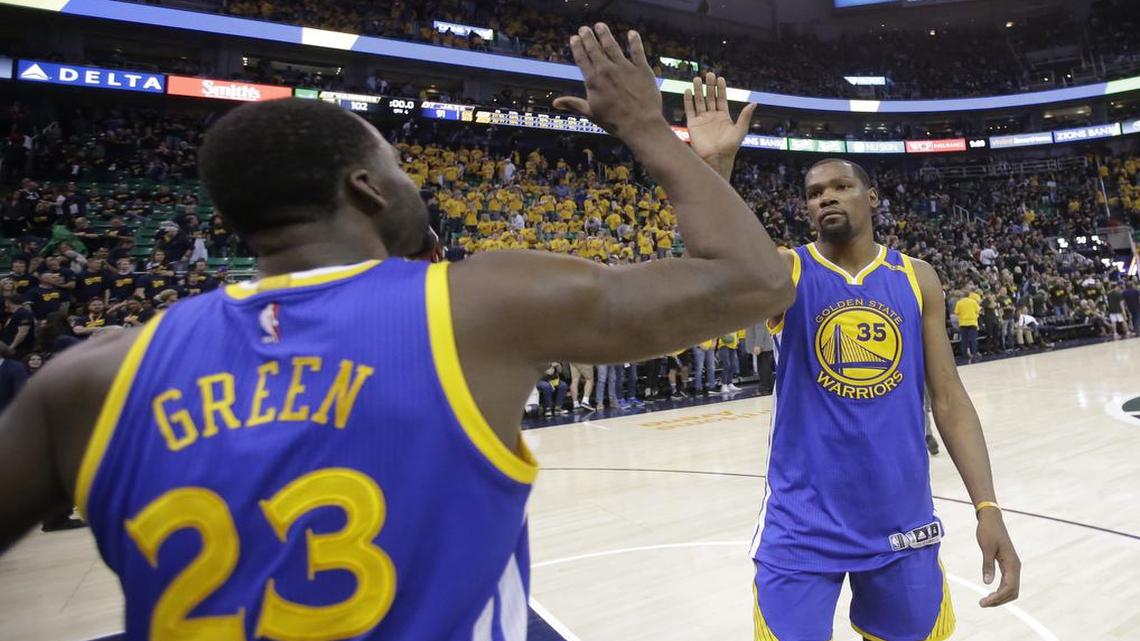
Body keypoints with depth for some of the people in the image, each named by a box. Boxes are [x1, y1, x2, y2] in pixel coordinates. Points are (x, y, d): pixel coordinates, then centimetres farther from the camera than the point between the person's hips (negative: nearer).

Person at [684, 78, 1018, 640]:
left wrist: (987, 505, -5)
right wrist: (714, 168, -40)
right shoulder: (785, 272, -6)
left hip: (902, 515, 3)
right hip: (803, 522, -3)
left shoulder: (917, 279, 3)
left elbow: (948, 397, 2)